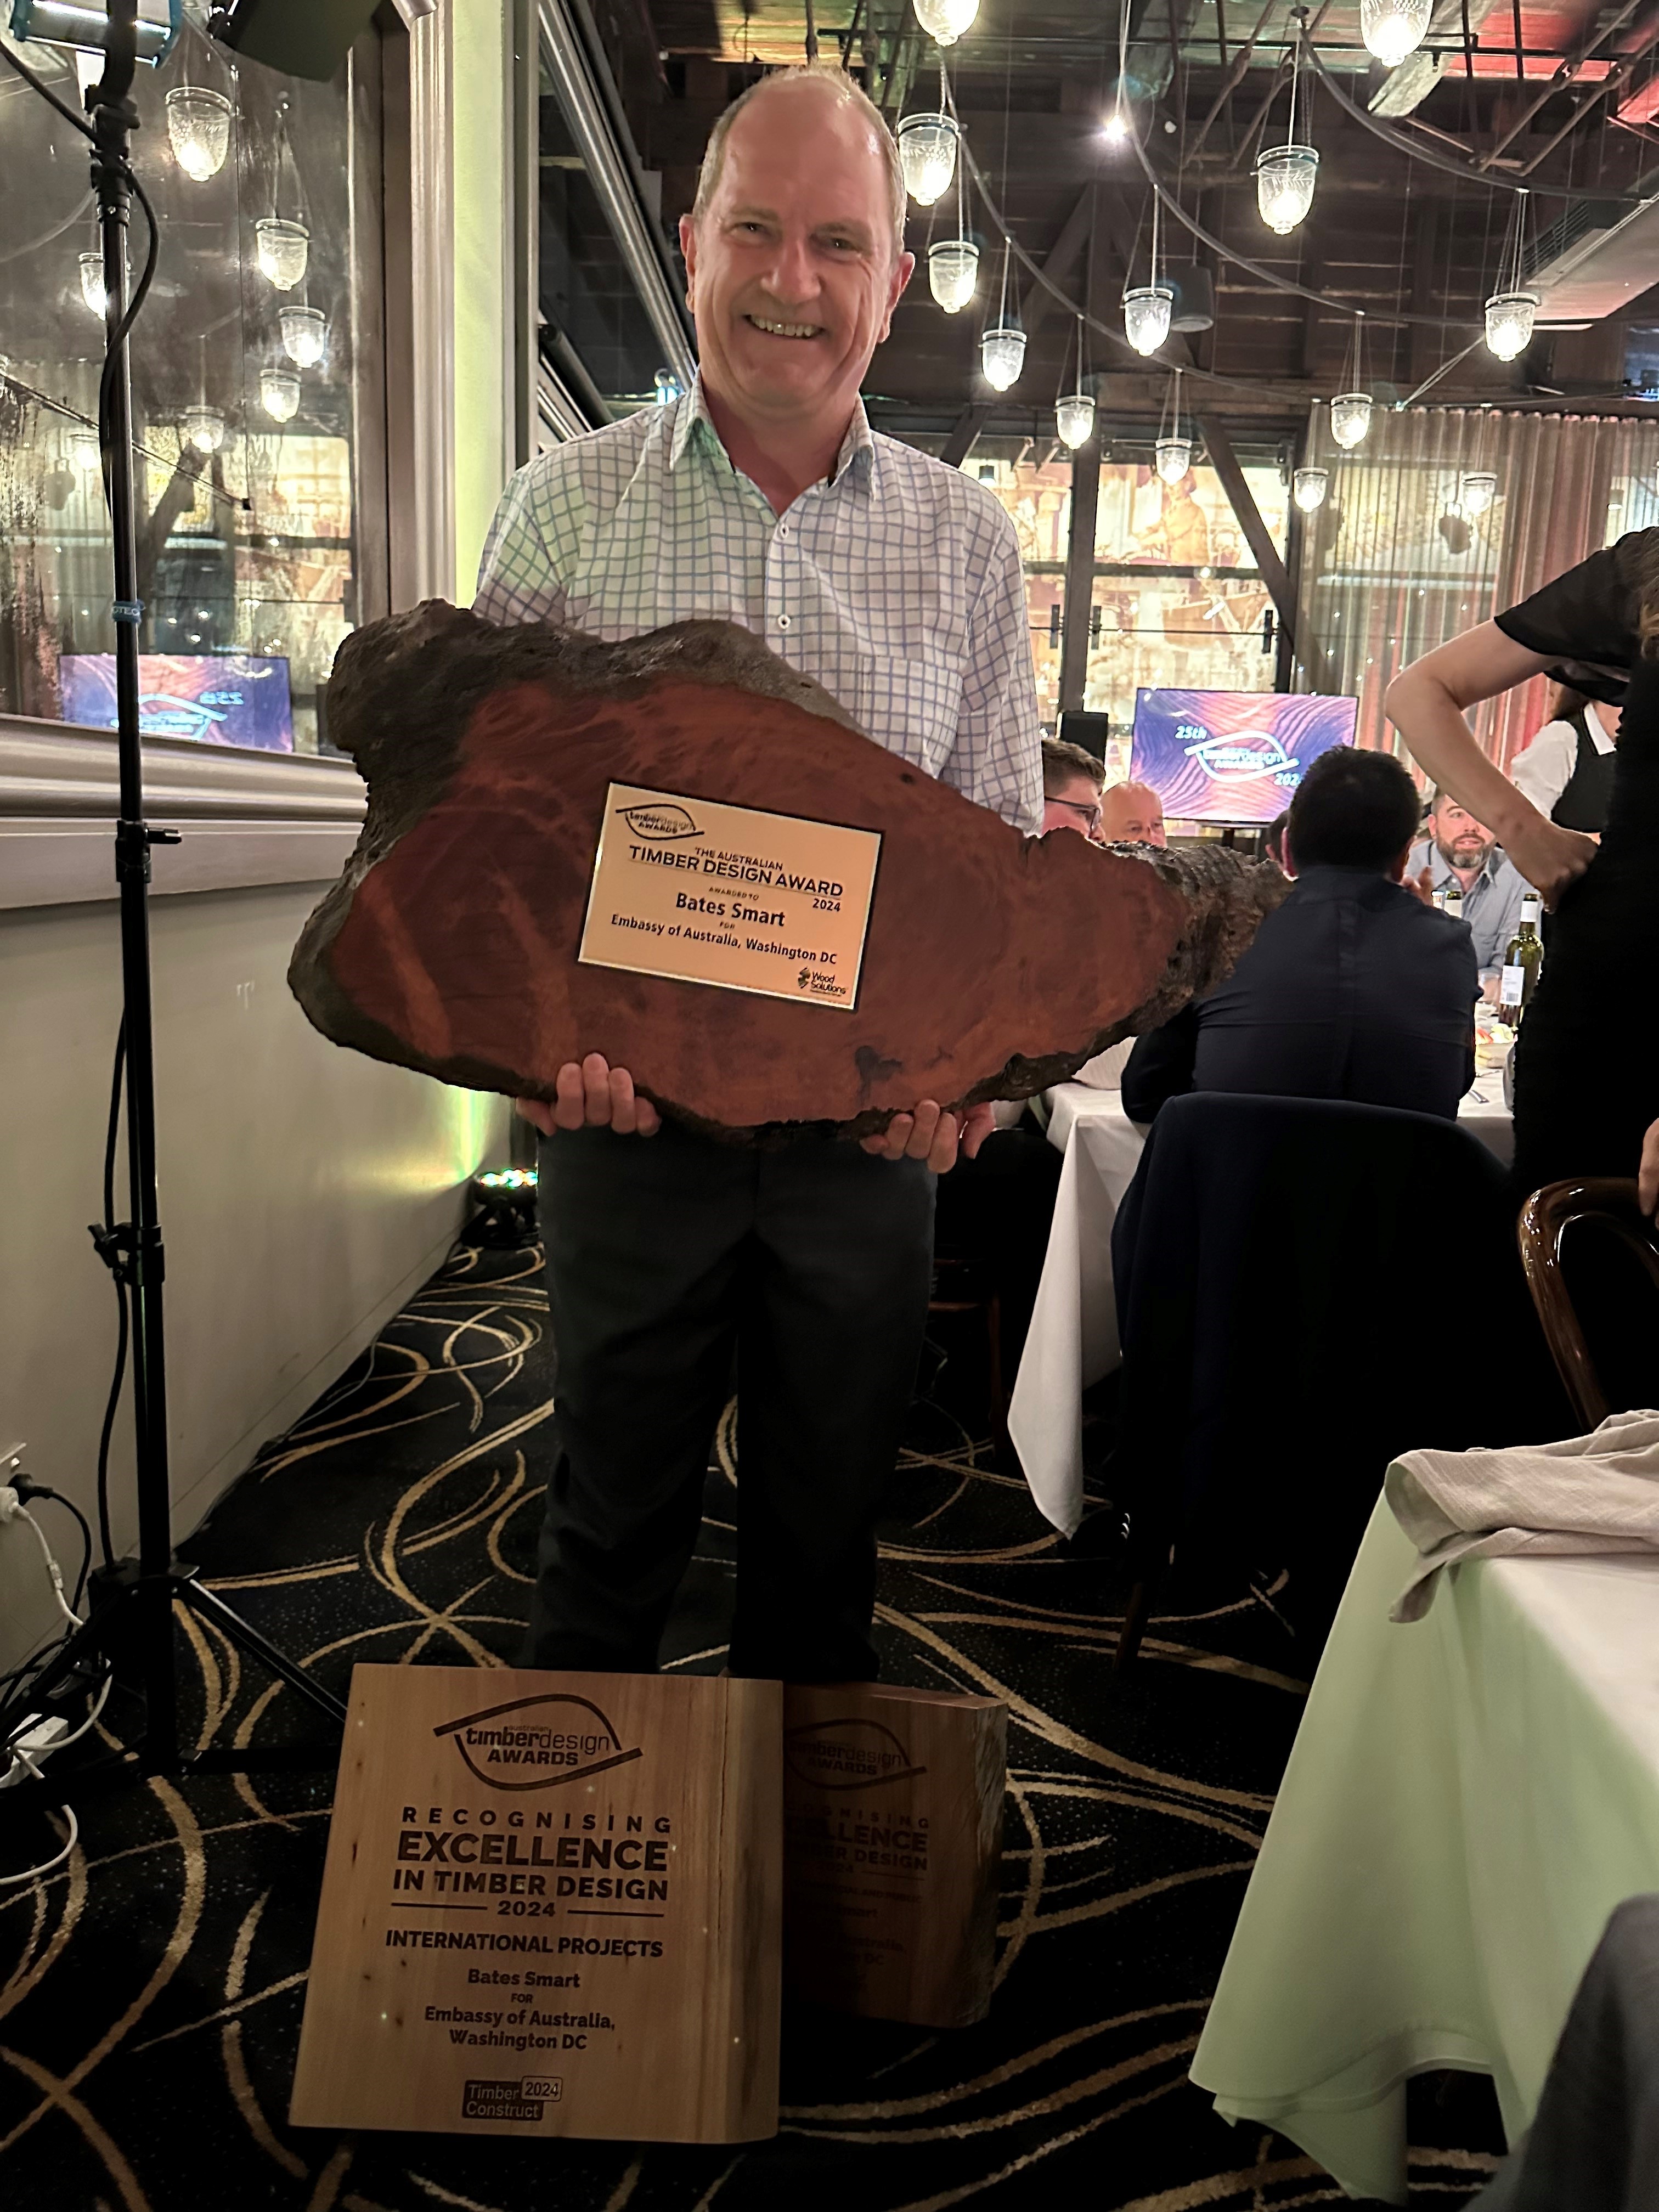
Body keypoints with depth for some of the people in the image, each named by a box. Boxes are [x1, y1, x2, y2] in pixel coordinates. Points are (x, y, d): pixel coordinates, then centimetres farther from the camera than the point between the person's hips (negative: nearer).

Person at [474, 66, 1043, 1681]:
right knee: (611, 1518, 15)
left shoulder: (966, 539, 3)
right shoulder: (565, 505, 0)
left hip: (872, 1124, 1)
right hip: (626, 1108, -1)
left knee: (826, 1529, 17)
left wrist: (964, 1044, -13)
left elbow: (1005, 836, 4)